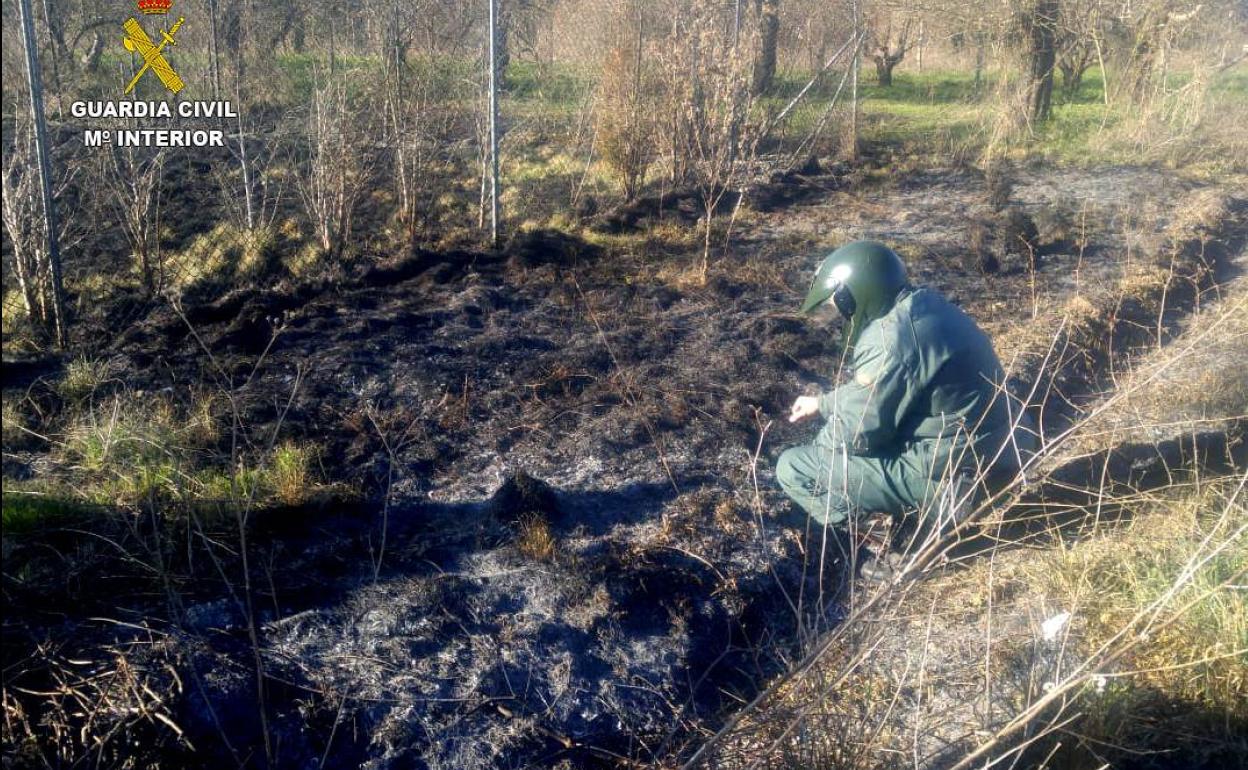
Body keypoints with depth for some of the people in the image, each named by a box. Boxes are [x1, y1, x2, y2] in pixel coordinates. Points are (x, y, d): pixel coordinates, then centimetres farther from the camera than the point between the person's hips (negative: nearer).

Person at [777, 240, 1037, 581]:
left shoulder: (890, 340, -23)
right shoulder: (922, 307, 6)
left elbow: (855, 434, -16)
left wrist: (819, 447, 4)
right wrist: (822, 403, 24)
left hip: (956, 472, -9)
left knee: (793, 469, -8)